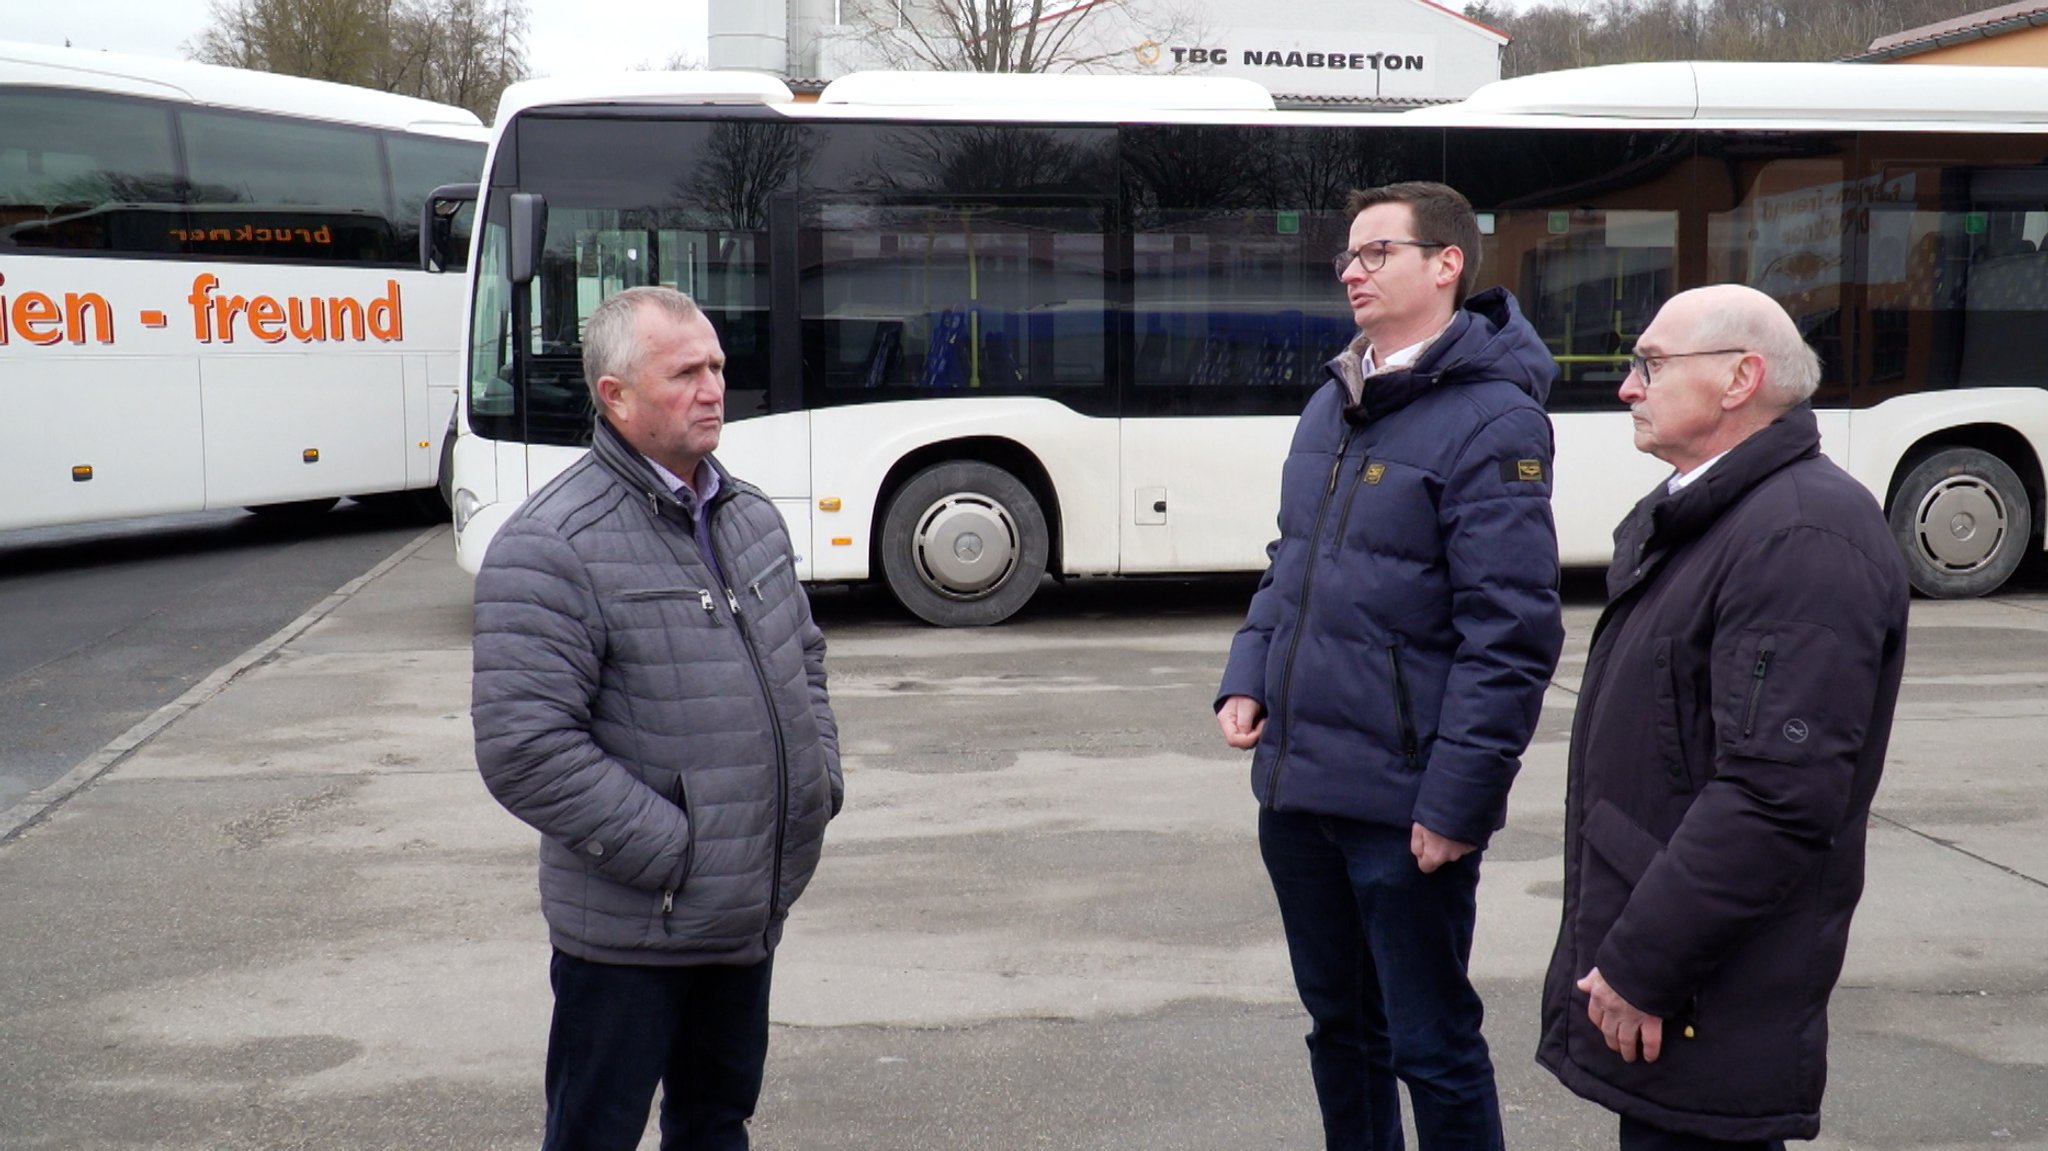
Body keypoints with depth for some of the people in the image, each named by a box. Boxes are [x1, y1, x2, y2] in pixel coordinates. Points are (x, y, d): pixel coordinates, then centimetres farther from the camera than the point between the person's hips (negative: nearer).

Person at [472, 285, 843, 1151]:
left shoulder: (751, 517, 8)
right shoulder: (550, 546, -18)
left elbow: (803, 658, 22)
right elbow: (523, 749, -23)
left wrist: (821, 778, 7)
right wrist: (670, 852, -20)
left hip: (752, 913, 7)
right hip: (630, 934, -7)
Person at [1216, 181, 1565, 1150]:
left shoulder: (1491, 421, -12)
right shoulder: (1330, 406, 12)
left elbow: (1511, 633, -17)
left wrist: (1457, 803, -18)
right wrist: (1247, 678, 6)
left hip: (1401, 805, -7)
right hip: (1295, 788, 7)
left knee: (1431, 1047, 6)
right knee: (1339, 1025, 20)